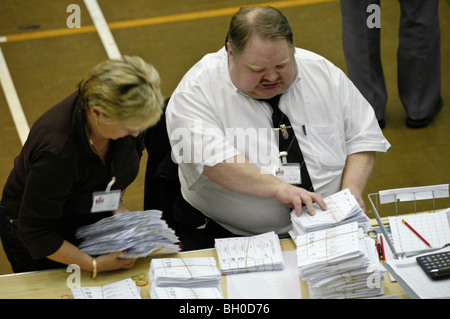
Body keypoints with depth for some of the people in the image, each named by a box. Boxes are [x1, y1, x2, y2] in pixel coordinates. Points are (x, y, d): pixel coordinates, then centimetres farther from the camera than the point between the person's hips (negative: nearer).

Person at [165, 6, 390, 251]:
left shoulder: (324, 74, 6)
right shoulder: (197, 91, -8)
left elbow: (365, 138, 12)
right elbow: (210, 157, -23)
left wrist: (351, 191, -6)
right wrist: (278, 188, -32)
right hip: (230, 235, -3)